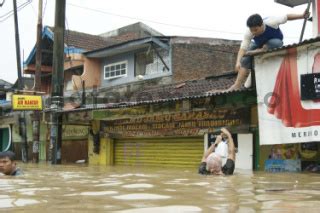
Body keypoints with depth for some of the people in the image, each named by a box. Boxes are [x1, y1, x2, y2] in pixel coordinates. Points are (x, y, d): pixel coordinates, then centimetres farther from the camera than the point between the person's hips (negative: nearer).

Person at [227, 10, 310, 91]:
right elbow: (243, 48, -35)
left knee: (276, 43, -40)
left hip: (275, 41, -1)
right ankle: (237, 85, -22)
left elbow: (287, 17, -24)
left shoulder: (271, 22, -38)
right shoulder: (248, 33, -32)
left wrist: (302, 16, -28)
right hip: (259, 44, 2)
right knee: (245, 59, -21)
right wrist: (238, 62, -51)